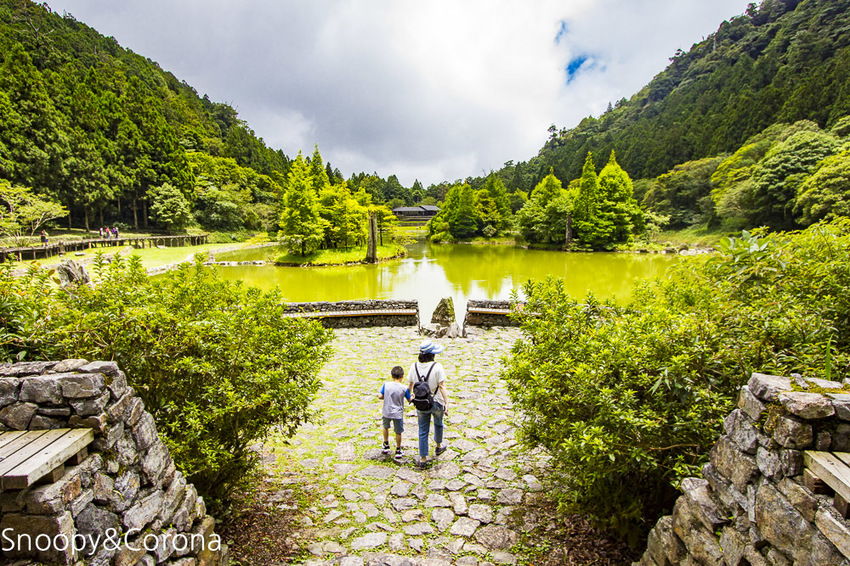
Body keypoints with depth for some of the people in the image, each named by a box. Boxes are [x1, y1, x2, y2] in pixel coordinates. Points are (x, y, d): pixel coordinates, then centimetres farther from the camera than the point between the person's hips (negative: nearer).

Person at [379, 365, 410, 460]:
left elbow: (380, 396, -6)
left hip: (386, 412, 2)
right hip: (398, 414, -2)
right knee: (398, 432, 13)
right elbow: (409, 400, -3)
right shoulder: (404, 388, -13)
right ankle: (398, 451, 24)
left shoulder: (386, 385, -10)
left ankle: (386, 445, 39)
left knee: (385, 427, 28)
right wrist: (411, 394, 18)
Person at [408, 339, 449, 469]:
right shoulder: (437, 366, -20)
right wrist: (447, 403, -15)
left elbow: (410, 384, 1)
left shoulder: (414, 366, -9)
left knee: (423, 431, 13)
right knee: (438, 424, 27)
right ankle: (438, 447, 49)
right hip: (436, 403, -1)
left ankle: (423, 459, 17)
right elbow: (442, 386, -20)